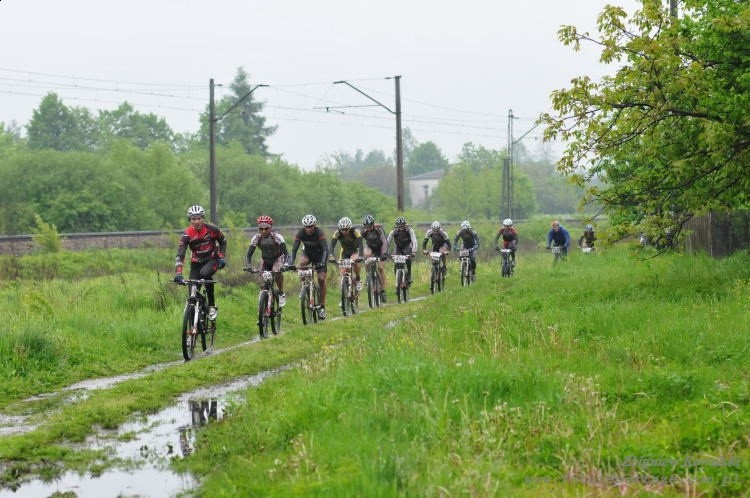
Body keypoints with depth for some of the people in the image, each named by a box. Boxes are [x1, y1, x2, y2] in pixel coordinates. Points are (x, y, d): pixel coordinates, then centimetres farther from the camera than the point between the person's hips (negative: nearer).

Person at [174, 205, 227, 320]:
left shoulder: (212, 229, -16)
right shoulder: (187, 234, -19)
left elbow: (223, 242, 4)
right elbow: (180, 255, -25)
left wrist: (221, 257, -8)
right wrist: (178, 274, -38)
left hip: (212, 260, -1)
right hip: (196, 263, 1)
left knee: (205, 273, -34)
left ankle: (212, 305, -18)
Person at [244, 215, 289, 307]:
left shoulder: (276, 237, -29)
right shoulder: (256, 238, -23)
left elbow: (286, 253, -34)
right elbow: (249, 254, -23)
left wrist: (285, 265, -51)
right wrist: (249, 266, -42)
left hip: (278, 259, -3)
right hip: (266, 260, 3)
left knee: (277, 271, -34)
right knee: (262, 282, -14)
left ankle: (281, 294, -14)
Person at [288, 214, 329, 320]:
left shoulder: (319, 233, -31)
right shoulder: (300, 233, -24)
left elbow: (325, 249, -37)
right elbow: (294, 249, -28)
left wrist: (322, 263, -52)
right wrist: (291, 262, -43)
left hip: (319, 254, -2)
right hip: (307, 253, 2)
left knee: (321, 279, -13)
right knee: (302, 262, -35)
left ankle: (322, 306, -6)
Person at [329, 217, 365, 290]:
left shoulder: (355, 232, -31)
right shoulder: (337, 233, -25)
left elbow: (360, 245, -40)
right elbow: (332, 245, -32)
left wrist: (360, 256, -56)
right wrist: (332, 256, -50)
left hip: (355, 251, -2)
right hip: (345, 252, 2)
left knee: (355, 263, -32)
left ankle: (358, 280, -9)